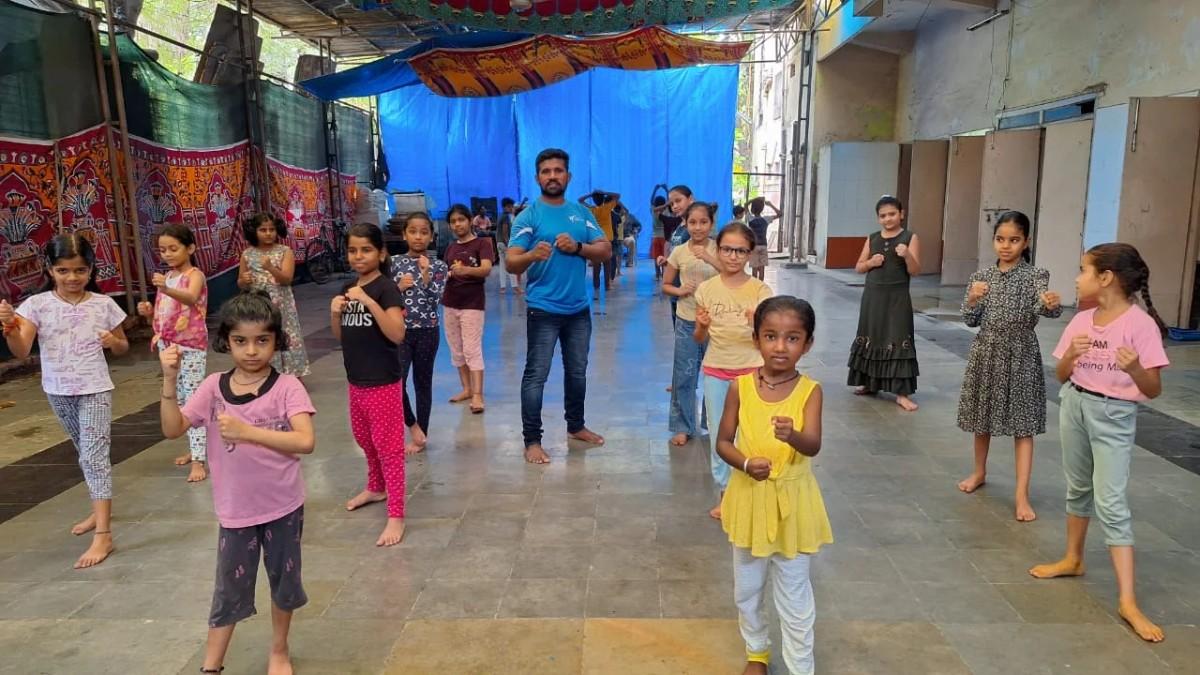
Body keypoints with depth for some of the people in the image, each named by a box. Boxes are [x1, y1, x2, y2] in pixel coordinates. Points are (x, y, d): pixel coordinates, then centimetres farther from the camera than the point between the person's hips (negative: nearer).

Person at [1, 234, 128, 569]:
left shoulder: (103, 305, -5)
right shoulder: (37, 304, -6)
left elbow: (123, 348, 8)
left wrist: (113, 342, -15)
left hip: (95, 390, -3)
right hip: (58, 392, 3)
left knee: (94, 455, -9)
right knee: (86, 453, 19)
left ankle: (103, 535, -9)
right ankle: (100, 510, 37)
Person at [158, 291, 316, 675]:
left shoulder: (287, 387, -15)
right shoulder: (213, 387, -4)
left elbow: (306, 441, -27)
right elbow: (173, 429, -10)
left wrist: (248, 432, -37)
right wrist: (170, 381, -22)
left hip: (283, 507, -1)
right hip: (236, 510, 1)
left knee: (283, 582, 17)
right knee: (229, 592, 13)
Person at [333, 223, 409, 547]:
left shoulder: (386, 288, -15)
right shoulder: (348, 289, 7)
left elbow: (397, 334, -26)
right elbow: (341, 336, 14)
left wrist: (369, 301, -32)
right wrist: (335, 313, -5)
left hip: (383, 382, -8)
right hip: (355, 380, 8)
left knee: (388, 446, -2)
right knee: (365, 441, 23)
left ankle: (396, 516, 5)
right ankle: (376, 488, 46)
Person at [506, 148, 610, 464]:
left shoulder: (582, 213, 7)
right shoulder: (529, 215, -7)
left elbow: (606, 251, 1)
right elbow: (511, 263, -15)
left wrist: (577, 247, -16)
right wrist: (532, 255, -36)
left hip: (579, 309, 5)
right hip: (543, 310, -5)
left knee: (577, 372, 18)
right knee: (536, 376, -2)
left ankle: (576, 426, 35)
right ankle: (532, 440, 6)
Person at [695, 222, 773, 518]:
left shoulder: (760, 291, -8)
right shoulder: (706, 289, -2)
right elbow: (699, 339, 5)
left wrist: (757, 325, -28)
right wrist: (702, 326, -17)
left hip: (751, 371, -2)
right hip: (715, 372, 2)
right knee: (718, 436, 11)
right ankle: (725, 494, 26)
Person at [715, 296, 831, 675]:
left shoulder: (809, 391, -13)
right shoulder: (741, 387, -8)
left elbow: (813, 446, -26)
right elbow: (723, 441, -2)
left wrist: (793, 436, -47)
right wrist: (745, 463, -21)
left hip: (792, 502, -2)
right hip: (749, 499, 3)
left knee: (794, 596, 10)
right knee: (746, 589, 20)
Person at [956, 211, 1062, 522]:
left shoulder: (1036, 275, -7)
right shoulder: (981, 276, 2)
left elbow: (1046, 308, -25)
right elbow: (970, 320, -2)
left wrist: (1052, 304, -49)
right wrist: (973, 299, -22)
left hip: (1020, 356, -3)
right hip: (986, 354, 3)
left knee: (1023, 425, -2)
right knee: (982, 419, 15)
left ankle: (1022, 496, 0)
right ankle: (979, 472, 36)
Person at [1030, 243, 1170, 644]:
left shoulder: (1140, 324, -15)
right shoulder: (1081, 321, 1)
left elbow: (1153, 390, -13)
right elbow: (1061, 376, 6)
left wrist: (1135, 369, -33)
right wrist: (1071, 355, -14)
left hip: (1113, 416, -6)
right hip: (1073, 405, 6)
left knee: (1111, 502, -9)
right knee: (1078, 487, 18)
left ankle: (1127, 600, -4)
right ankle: (1073, 559, 36)